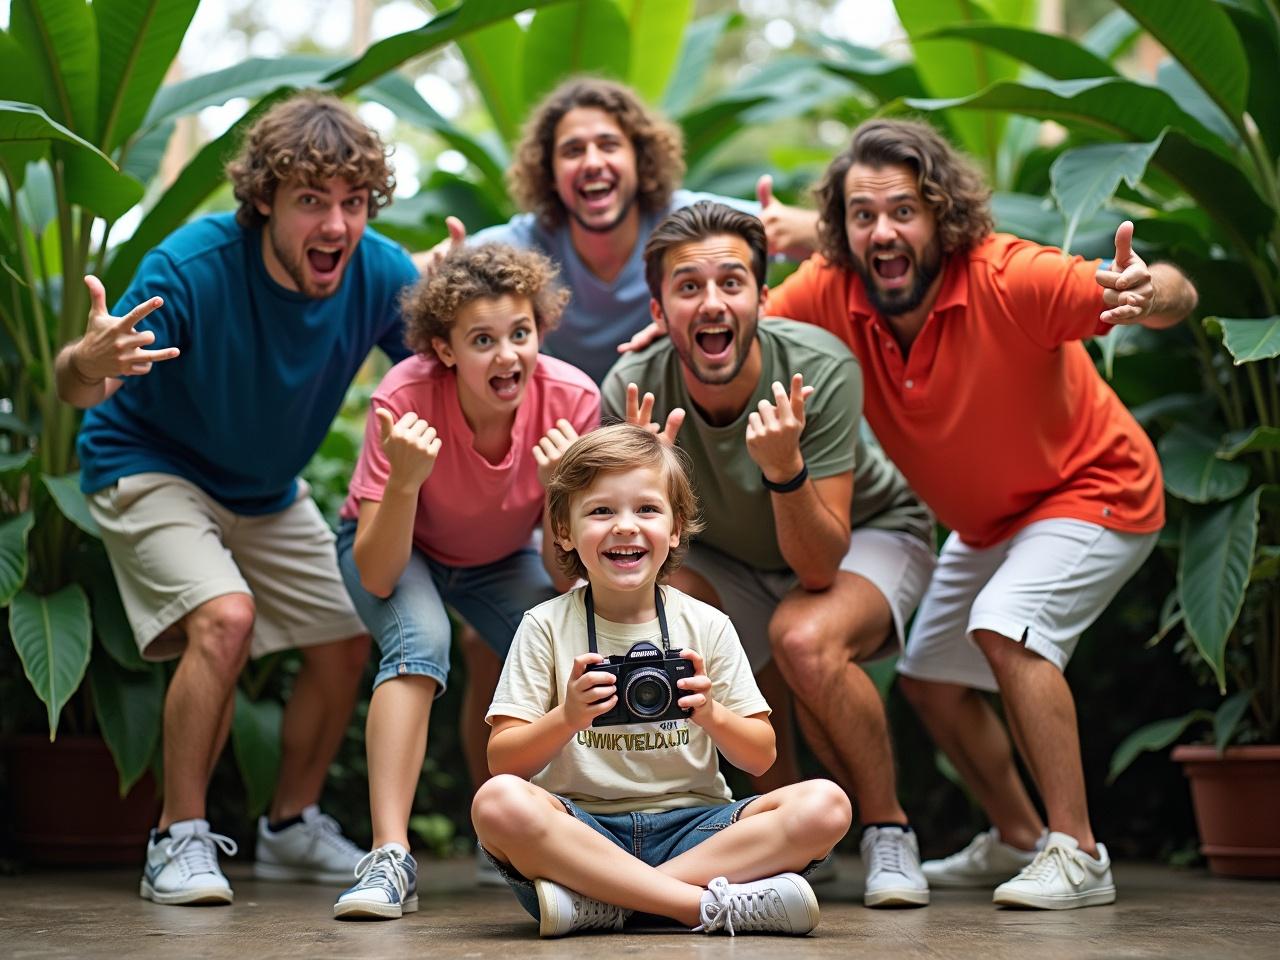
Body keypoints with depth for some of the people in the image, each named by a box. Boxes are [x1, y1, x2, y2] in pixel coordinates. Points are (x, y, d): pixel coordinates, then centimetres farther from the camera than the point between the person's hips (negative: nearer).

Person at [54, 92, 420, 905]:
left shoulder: (381, 274, -20)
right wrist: (88, 364, -60)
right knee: (225, 616, -27)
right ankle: (180, 840, -12)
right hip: (150, 468, -6)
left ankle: (292, 828, 24)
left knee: (347, 641, 3)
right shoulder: (194, 267, -33)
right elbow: (73, 388, -35)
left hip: (269, 492, 6)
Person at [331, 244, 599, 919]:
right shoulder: (407, 398, -33)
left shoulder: (571, 399, -28)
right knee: (419, 638, -33)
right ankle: (389, 857, -33)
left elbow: (567, 575, -23)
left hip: (499, 560, 2)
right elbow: (378, 578, -33)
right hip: (398, 551, -2)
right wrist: (406, 478, -49)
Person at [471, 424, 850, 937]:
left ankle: (603, 904, -26)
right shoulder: (546, 627, 2)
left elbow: (761, 756, 7)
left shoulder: (707, 626, 6)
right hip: (582, 828, -2)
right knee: (497, 803, -34)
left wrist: (711, 715, -13)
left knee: (824, 805, -23)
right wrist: (567, 718, -21)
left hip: (692, 825, 2)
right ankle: (713, 904, -29)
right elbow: (504, 762, -2)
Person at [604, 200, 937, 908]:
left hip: (869, 534, -3)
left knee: (805, 638, -34)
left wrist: (785, 467, -49)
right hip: (731, 557, 3)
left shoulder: (819, 369, -31)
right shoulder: (633, 391, -24)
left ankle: (888, 831, -9)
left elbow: (818, 566, -31)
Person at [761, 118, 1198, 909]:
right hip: (987, 518, 7)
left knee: (1004, 626, -28)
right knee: (930, 678, 12)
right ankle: (1018, 841, 33)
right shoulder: (832, 293, -20)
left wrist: (1151, 293, -59)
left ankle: (1077, 853, -18)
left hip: (1096, 491, -7)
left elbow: (1180, 295, -36)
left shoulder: (1009, 279, -34)